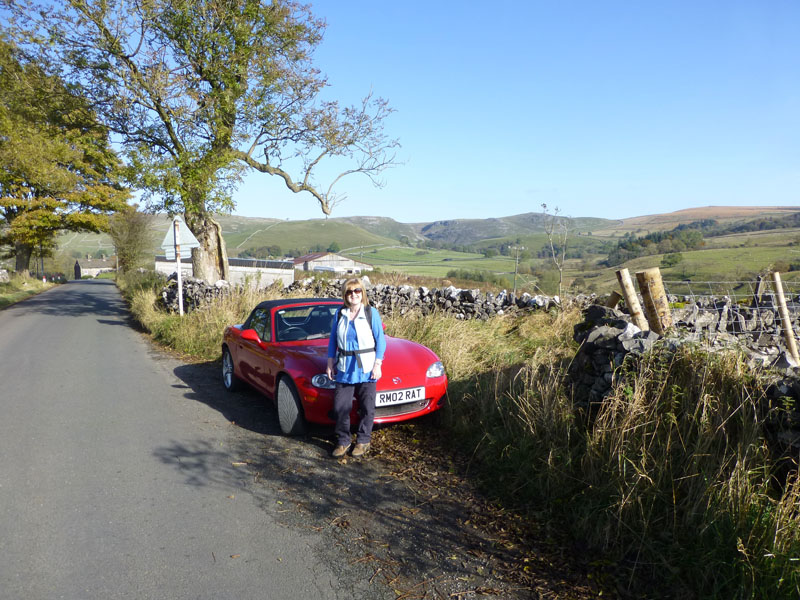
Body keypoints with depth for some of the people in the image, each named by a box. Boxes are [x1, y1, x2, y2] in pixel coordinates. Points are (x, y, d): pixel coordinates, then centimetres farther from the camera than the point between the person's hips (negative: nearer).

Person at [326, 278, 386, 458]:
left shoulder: (371, 313, -3)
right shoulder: (340, 314, 5)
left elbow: (380, 340, -1)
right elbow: (333, 339, 13)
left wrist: (377, 365, -7)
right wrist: (330, 362, 8)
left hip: (366, 368, -2)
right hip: (344, 368, 2)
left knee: (367, 406, 4)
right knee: (340, 406, 0)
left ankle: (363, 441, 21)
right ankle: (343, 441, 18)